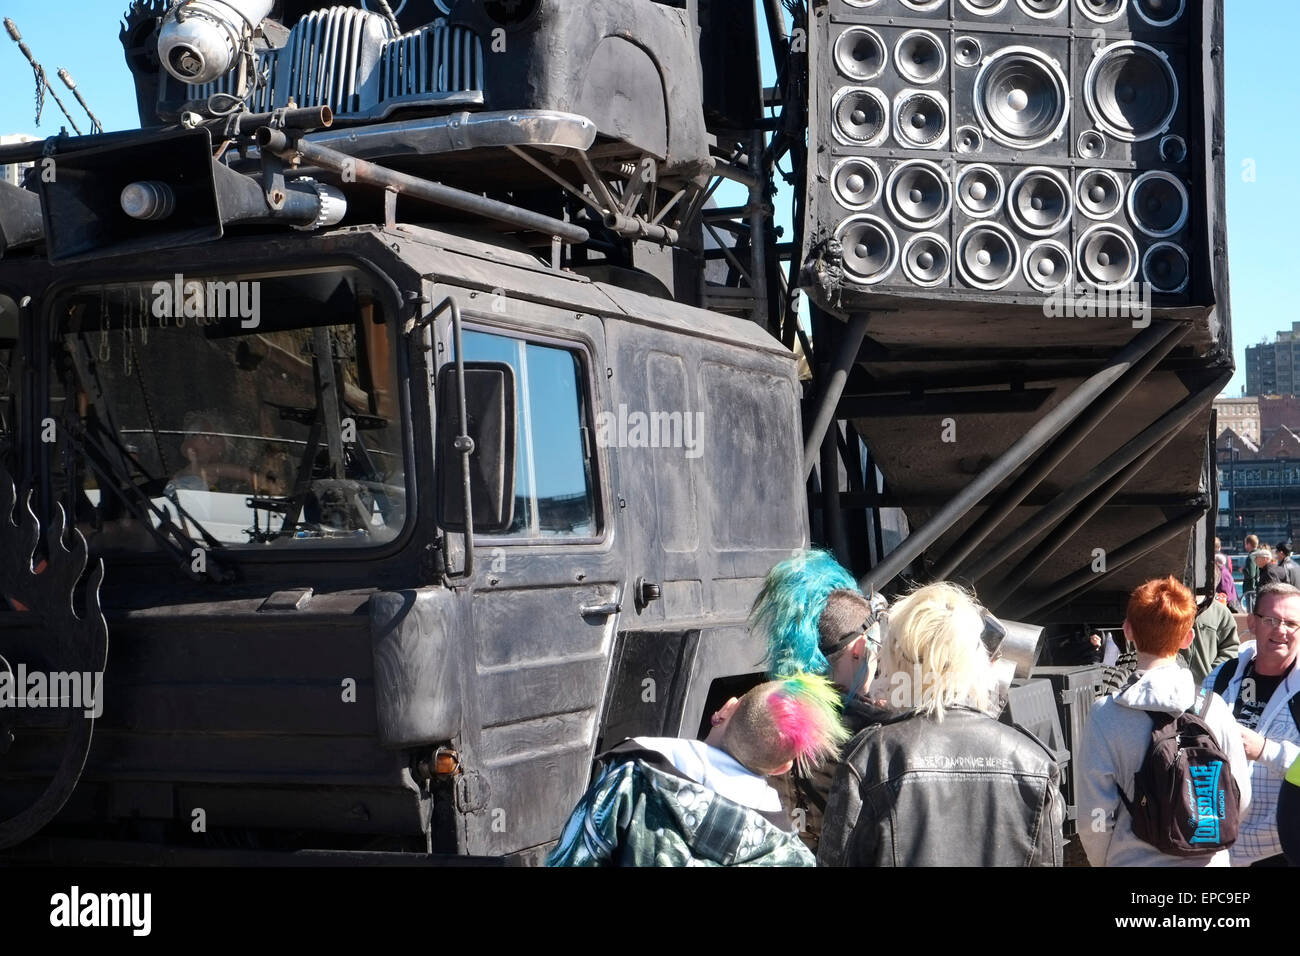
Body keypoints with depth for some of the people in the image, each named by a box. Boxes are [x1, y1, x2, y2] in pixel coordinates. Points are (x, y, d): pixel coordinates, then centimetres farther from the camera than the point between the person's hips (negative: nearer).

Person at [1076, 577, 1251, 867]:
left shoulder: (1105, 715, -15)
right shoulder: (1214, 707, -8)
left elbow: (1094, 814, -13)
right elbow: (1240, 797, 0)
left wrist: (1103, 862, 6)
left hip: (1134, 861, -2)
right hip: (1208, 860, 2)